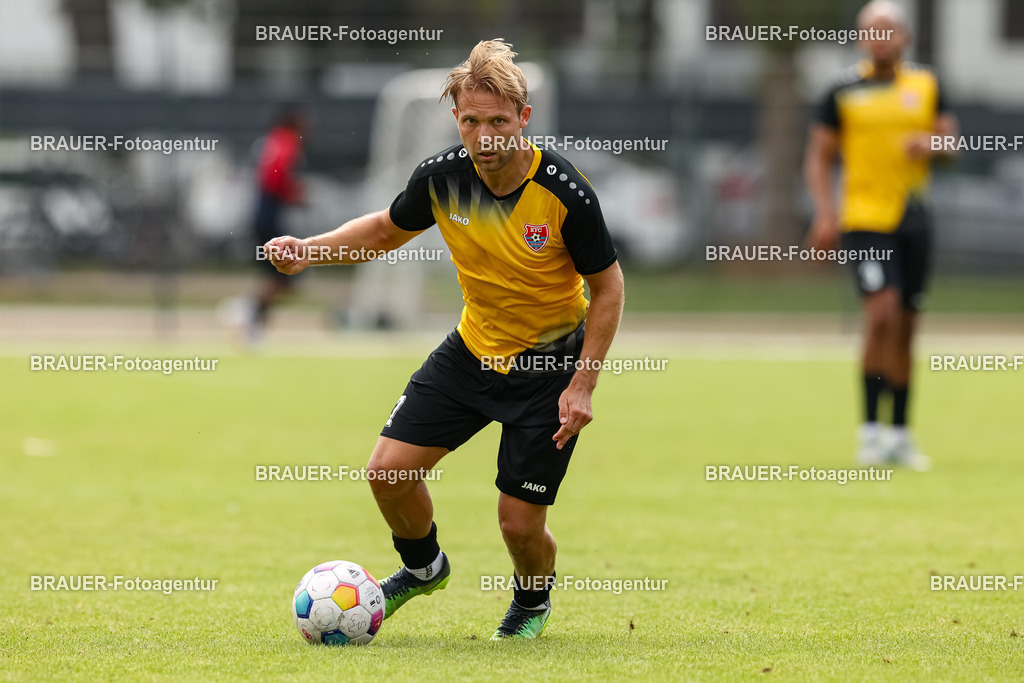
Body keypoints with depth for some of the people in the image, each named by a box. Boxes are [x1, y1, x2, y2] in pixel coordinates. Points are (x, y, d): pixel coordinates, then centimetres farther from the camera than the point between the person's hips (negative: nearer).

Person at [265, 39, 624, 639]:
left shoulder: (565, 192, -25)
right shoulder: (442, 177, -14)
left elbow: (608, 285, -12)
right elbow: (387, 230, 7)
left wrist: (583, 386, -17)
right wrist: (312, 250, -10)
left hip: (550, 362, -4)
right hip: (474, 348, 4)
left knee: (520, 521, -5)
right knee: (389, 469, -6)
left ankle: (533, 601, 32)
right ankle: (424, 567, 27)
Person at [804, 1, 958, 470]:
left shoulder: (926, 86, 9)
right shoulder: (844, 93, 1)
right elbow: (819, 156, 4)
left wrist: (931, 145, -9)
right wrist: (825, 212, -9)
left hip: (914, 218, 4)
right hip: (865, 218, -4)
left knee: (904, 328, 8)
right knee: (882, 313, -19)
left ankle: (900, 435, 17)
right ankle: (871, 429, -10)